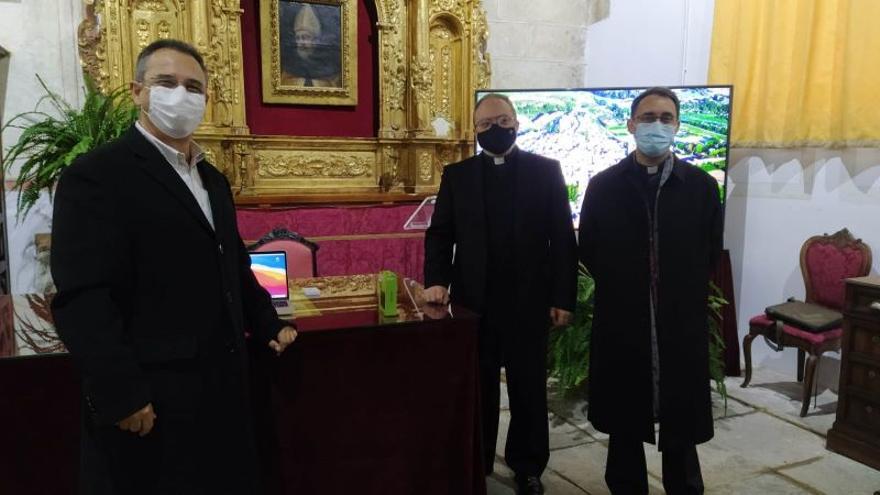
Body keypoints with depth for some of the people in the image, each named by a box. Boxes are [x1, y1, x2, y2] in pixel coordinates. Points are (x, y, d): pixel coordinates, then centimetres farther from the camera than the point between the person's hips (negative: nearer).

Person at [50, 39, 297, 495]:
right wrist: (122, 398, -22)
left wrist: (267, 325, 13)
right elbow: (81, 299, -19)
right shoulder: (96, 175, -12)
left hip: (220, 388, 8)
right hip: (151, 401, -8)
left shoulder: (211, 179, 14)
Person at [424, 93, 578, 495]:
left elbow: (563, 237, -2)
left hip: (529, 300, -1)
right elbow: (440, 233, 4)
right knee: (476, 389, 13)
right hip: (473, 300, 1)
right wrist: (436, 279, -13)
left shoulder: (545, 171, 1)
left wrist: (562, 297, -6)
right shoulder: (456, 175, 6)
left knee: (529, 388, 12)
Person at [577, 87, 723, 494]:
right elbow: (587, 250, 6)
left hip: (681, 323, 0)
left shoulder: (701, 185, 1)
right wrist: (620, 287, 5)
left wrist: (682, 291, 5)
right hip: (621, 322, 0)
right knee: (623, 425, 12)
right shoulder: (603, 185, 0)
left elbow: (711, 253, 7)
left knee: (681, 427, 11)